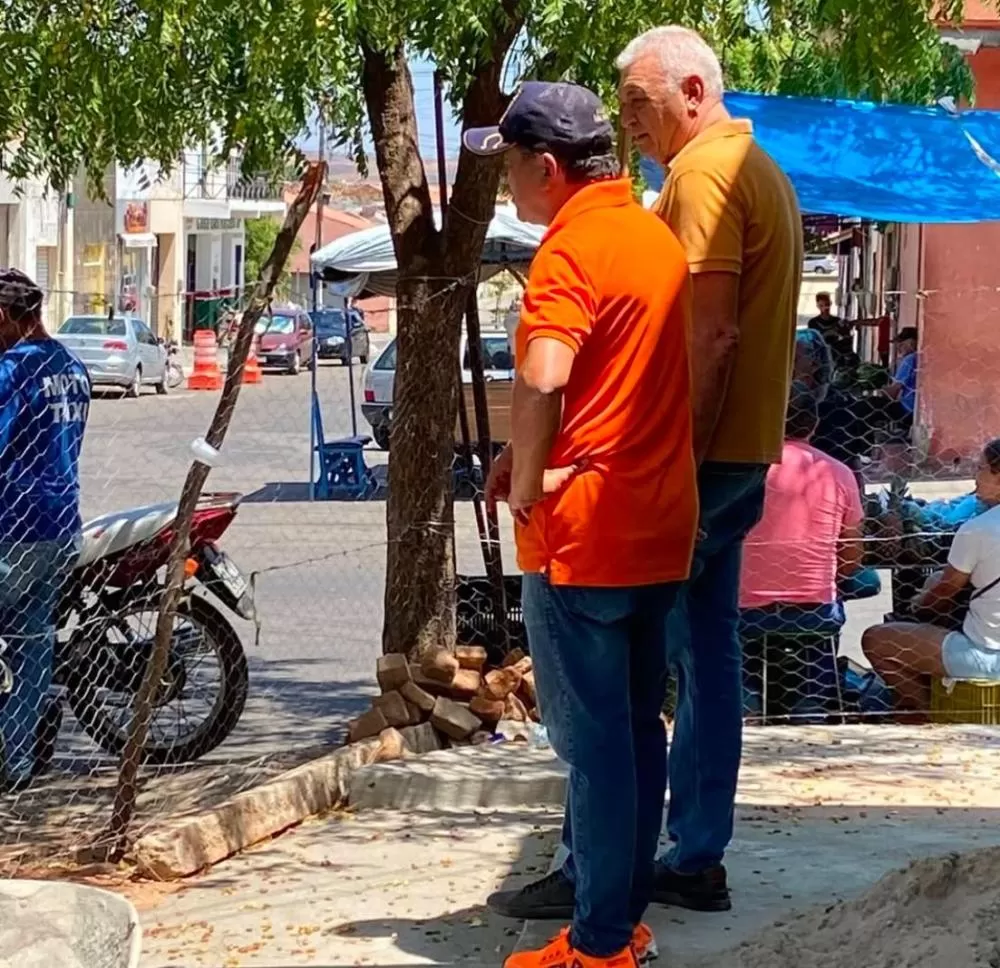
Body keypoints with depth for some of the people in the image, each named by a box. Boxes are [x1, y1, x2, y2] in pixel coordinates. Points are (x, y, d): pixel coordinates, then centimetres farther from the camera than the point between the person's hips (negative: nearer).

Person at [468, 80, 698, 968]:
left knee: (593, 738, -2)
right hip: (658, 525, 9)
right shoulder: (658, 237, 12)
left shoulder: (574, 246, -15)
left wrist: (527, 479, -15)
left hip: (581, 529, -9)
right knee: (632, 728, 15)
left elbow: (543, 378, -31)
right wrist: (529, 452, 13)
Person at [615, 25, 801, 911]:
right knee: (706, 649, 11)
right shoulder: (761, 169, 19)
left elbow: (710, 332, -21)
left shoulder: (704, 172, -13)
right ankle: (697, 860, 16)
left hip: (695, 452, -10)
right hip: (744, 451, 10)